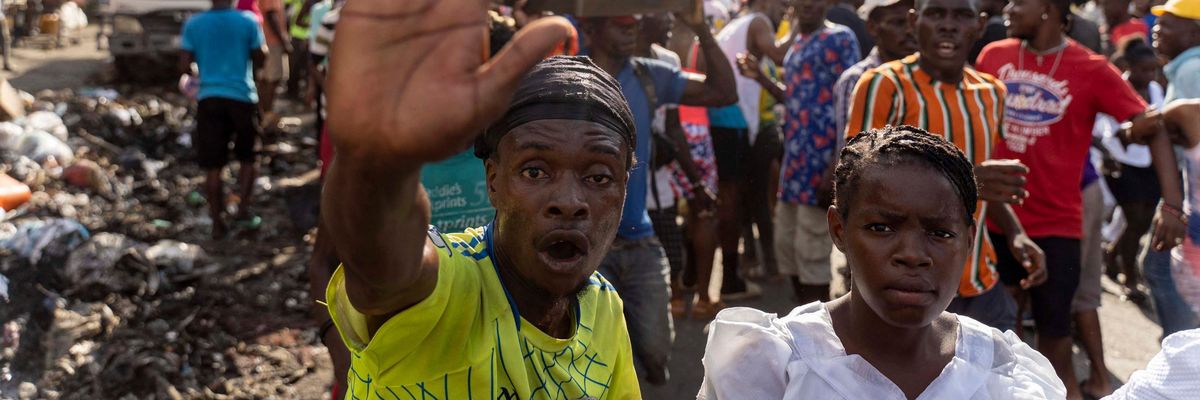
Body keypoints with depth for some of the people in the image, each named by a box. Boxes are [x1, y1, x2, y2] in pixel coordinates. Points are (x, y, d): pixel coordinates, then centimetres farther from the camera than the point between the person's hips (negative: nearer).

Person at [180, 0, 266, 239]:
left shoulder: (193, 24, 0)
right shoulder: (247, 21, -4)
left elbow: (184, 67, -2)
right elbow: (259, 60, 2)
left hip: (209, 98, 1)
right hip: (241, 97, -1)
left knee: (213, 166, 6)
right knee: (247, 158, 18)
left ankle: (218, 223, 10)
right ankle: (243, 210, 11)